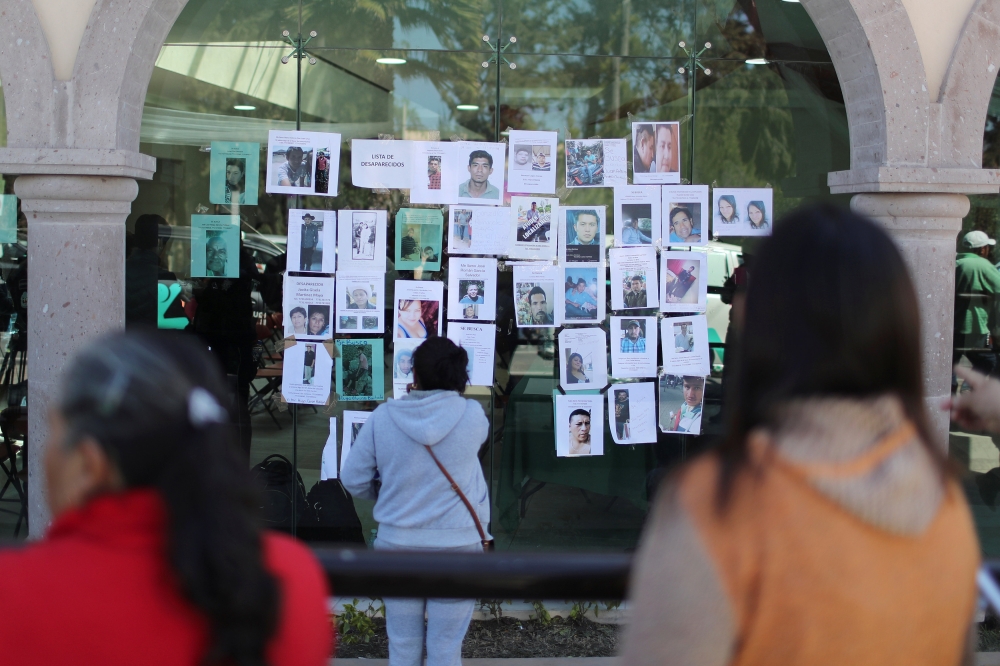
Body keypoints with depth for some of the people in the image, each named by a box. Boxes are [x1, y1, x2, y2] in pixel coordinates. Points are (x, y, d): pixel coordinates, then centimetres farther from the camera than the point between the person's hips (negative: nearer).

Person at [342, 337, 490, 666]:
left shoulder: (382, 417, -7)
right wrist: (448, 396, 25)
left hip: (397, 545, 2)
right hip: (456, 546, -1)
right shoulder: (472, 416, -10)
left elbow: (352, 479, -1)